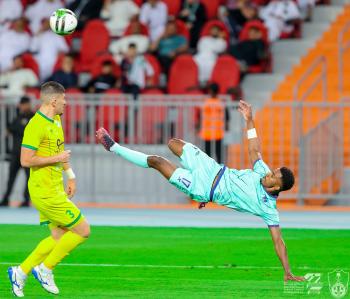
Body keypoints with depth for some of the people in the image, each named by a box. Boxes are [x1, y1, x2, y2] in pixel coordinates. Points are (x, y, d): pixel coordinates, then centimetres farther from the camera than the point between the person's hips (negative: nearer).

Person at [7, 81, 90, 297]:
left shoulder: (56, 120, 12)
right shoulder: (36, 125, -19)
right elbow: (26, 160, -23)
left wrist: (70, 176, 23)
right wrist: (56, 159, -18)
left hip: (55, 189, 10)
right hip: (45, 192, -10)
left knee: (60, 236, 11)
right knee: (83, 230, -6)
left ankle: (21, 271, 16)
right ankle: (45, 269, 4)